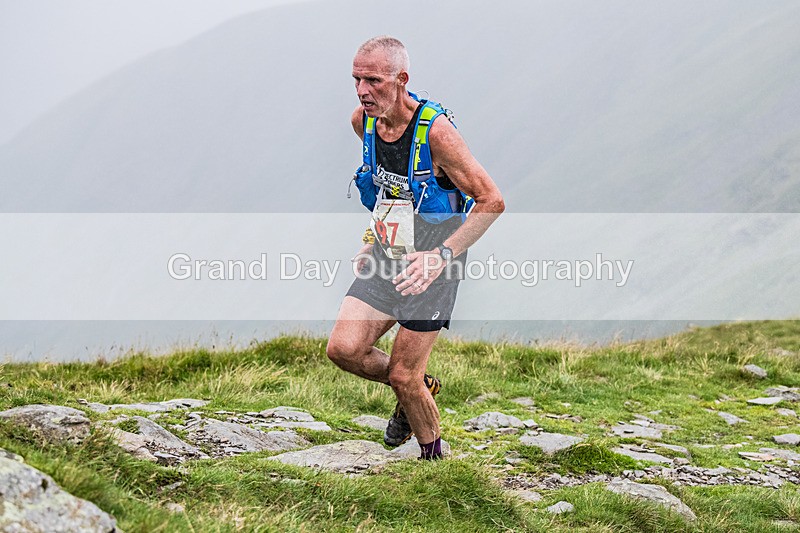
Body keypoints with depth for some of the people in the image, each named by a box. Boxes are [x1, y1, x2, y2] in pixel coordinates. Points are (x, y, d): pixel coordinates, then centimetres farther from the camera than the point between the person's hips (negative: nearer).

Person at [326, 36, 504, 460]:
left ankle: (433, 457, 22)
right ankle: (417, 390, 21)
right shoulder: (363, 121, -3)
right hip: (387, 257, 6)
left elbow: (492, 201, -21)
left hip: (430, 265, -6)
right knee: (344, 349, -8)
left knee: (404, 377, -4)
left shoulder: (434, 130, -23)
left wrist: (441, 255, -28)